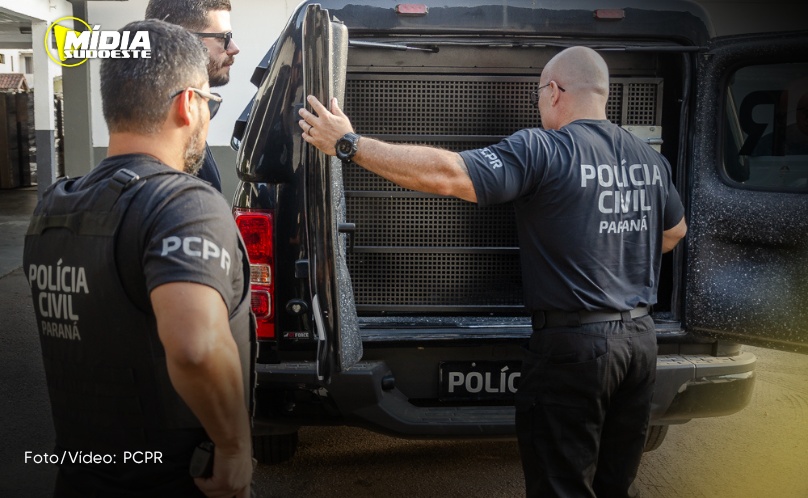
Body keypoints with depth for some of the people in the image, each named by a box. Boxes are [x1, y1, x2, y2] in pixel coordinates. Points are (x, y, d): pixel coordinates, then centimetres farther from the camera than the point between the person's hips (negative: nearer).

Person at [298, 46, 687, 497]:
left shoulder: (544, 150, -15)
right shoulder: (650, 159, 8)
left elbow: (445, 174, -24)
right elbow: (676, 229, 24)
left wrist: (350, 144, -18)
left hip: (575, 344, -7)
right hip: (641, 337, 7)